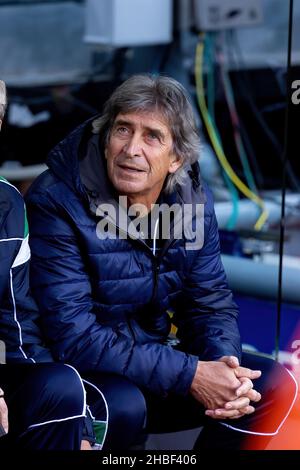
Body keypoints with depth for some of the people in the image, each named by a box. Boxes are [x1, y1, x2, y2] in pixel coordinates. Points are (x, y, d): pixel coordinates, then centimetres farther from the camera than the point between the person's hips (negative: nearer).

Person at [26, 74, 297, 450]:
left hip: (152, 362, 6)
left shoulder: (193, 200, -4)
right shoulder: (57, 203, -22)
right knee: (124, 405, -37)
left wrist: (223, 362, -21)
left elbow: (210, 302, 4)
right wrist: (190, 374, -29)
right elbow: (75, 338, -26)